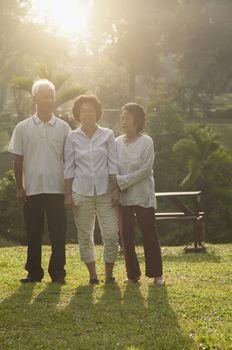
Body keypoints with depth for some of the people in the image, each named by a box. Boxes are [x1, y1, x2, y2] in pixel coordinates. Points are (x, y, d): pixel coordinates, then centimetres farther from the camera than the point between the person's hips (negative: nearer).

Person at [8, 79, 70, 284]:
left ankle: (58, 272, 7)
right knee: (33, 233, 6)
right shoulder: (23, 128, 3)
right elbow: (18, 160, 5)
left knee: (58, 233, -1)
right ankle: (34, 272, 15)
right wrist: (19, 187, 1)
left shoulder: (63, 128, 4)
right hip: (32, 189, 0)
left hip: (56, 189, 0)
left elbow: (68, 159, 7)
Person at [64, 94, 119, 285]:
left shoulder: (107, 135, 1)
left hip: (104, 191, 0)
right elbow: (69, 168, 3)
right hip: (81, 192, 0)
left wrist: (116, 190, -4)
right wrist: (68, 195, 0)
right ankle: (92, 274, 16)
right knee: (85, 235, 5)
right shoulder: (73, 137, 1)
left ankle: (109, 273, 12)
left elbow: (113, 164, 2)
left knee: (111, 235, -3)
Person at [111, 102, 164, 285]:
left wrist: (122, 180, -16)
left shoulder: (146, 142, -7)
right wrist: (116, 187, -8)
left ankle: (156, 273, 11)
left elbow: (145, 170, -13)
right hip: (123, 197, 4)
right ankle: (133, 274, 15)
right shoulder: (117, 142, 5)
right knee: (126, 236, 5)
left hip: (143, 196, -4)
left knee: (149, 235, 0)